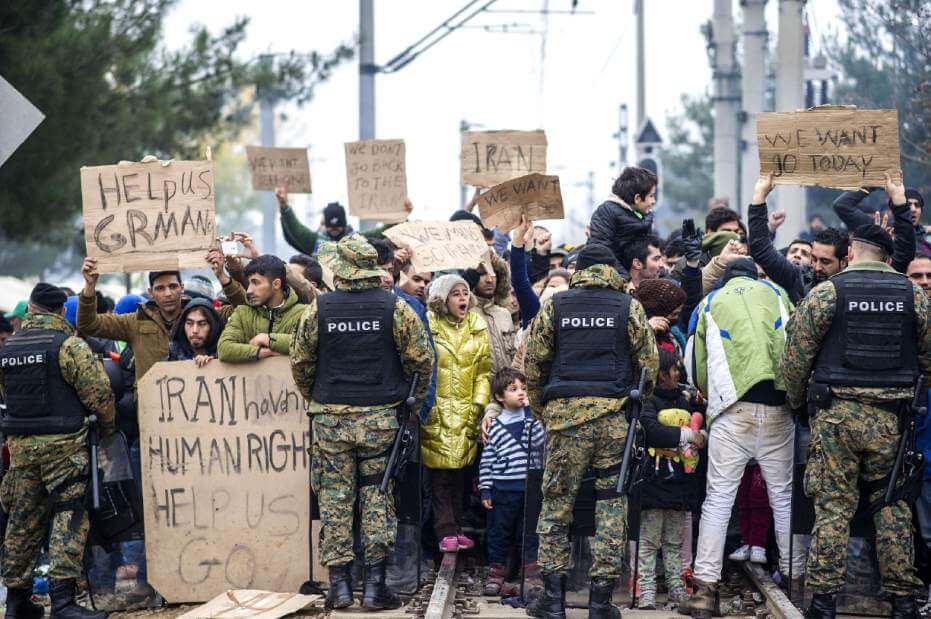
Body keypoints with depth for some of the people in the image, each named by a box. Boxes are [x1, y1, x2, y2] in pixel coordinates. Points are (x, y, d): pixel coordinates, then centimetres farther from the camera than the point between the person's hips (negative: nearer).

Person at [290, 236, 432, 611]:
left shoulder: (317, 310, -1)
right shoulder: (395, 309, -4)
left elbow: (300, 363, 6)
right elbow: (421, 360, -2)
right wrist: (414, 401, 15)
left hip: (331, 419, 0)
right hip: (381, 419, 0)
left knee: (334, 499, 5)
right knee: (378, 498, 4)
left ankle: (339, 583, 3)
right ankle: (374, 584, 1)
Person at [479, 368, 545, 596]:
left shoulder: (530, 420, 6)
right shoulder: (495, 427, -1)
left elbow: (539, 440, -13)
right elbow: (487, 460, 0)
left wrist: (529, 414, -16)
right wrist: (485, 489, -4)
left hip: (529, 489, 2)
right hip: (503, 489, -2)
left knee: (529, 532, 7)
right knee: (499, 531, 5)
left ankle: (531, 572, 15)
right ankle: (496, 573, 13)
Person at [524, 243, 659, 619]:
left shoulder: (554, 306, 7)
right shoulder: (630, 308, 5)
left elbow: (533, 363, 8)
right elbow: (649, 363, 5)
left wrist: (541, 412, 18)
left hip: (564, 413, 0)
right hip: (614, 416, 0)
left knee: (557, 501, 7)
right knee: (612, 502, 6)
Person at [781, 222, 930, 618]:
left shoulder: (826, 293, -3)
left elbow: (795, 357, -2)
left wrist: (796, 400, 13)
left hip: (836, 412, -2)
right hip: (891, 420, 2)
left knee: (832, 504, 2)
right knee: (892, 505, 9)